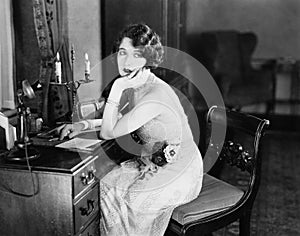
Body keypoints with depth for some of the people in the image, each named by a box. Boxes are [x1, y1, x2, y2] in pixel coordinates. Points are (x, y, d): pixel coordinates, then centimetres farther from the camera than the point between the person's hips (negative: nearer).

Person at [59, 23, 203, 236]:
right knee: (105, 187, -3)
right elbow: (120, 120, 16)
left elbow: (108, 133, -22)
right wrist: (85, 124, 1)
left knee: (126, 201, -19)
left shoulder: (155, 95, -29)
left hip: (179, 172, -8)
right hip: (151, 162, 8)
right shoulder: (133, 85, -2)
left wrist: (116, 89, -25)